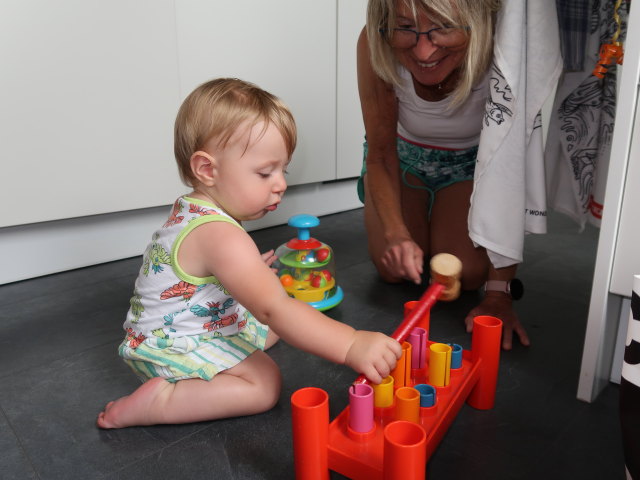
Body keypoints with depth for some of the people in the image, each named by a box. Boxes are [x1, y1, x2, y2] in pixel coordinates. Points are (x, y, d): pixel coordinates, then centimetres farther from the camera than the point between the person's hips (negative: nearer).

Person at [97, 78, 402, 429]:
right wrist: (352, 345, -48)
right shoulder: (221, 237, -35)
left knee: (273, 328, 17)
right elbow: (273, 309, -43)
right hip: (169, 347, -9)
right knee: (264, 384, -21)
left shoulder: (192, 209, -1)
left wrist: (250, 271, 17)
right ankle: (159, 400, -16)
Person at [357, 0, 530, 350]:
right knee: (395, 269, -12)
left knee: (467, 274, -14)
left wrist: (499, 293, -33)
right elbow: (380, 153, -18)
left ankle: (439, 216, 21)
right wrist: (396, 232, -34)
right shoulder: (375, 44, -31)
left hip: (469, 161, 0)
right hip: (402, 155, 1)